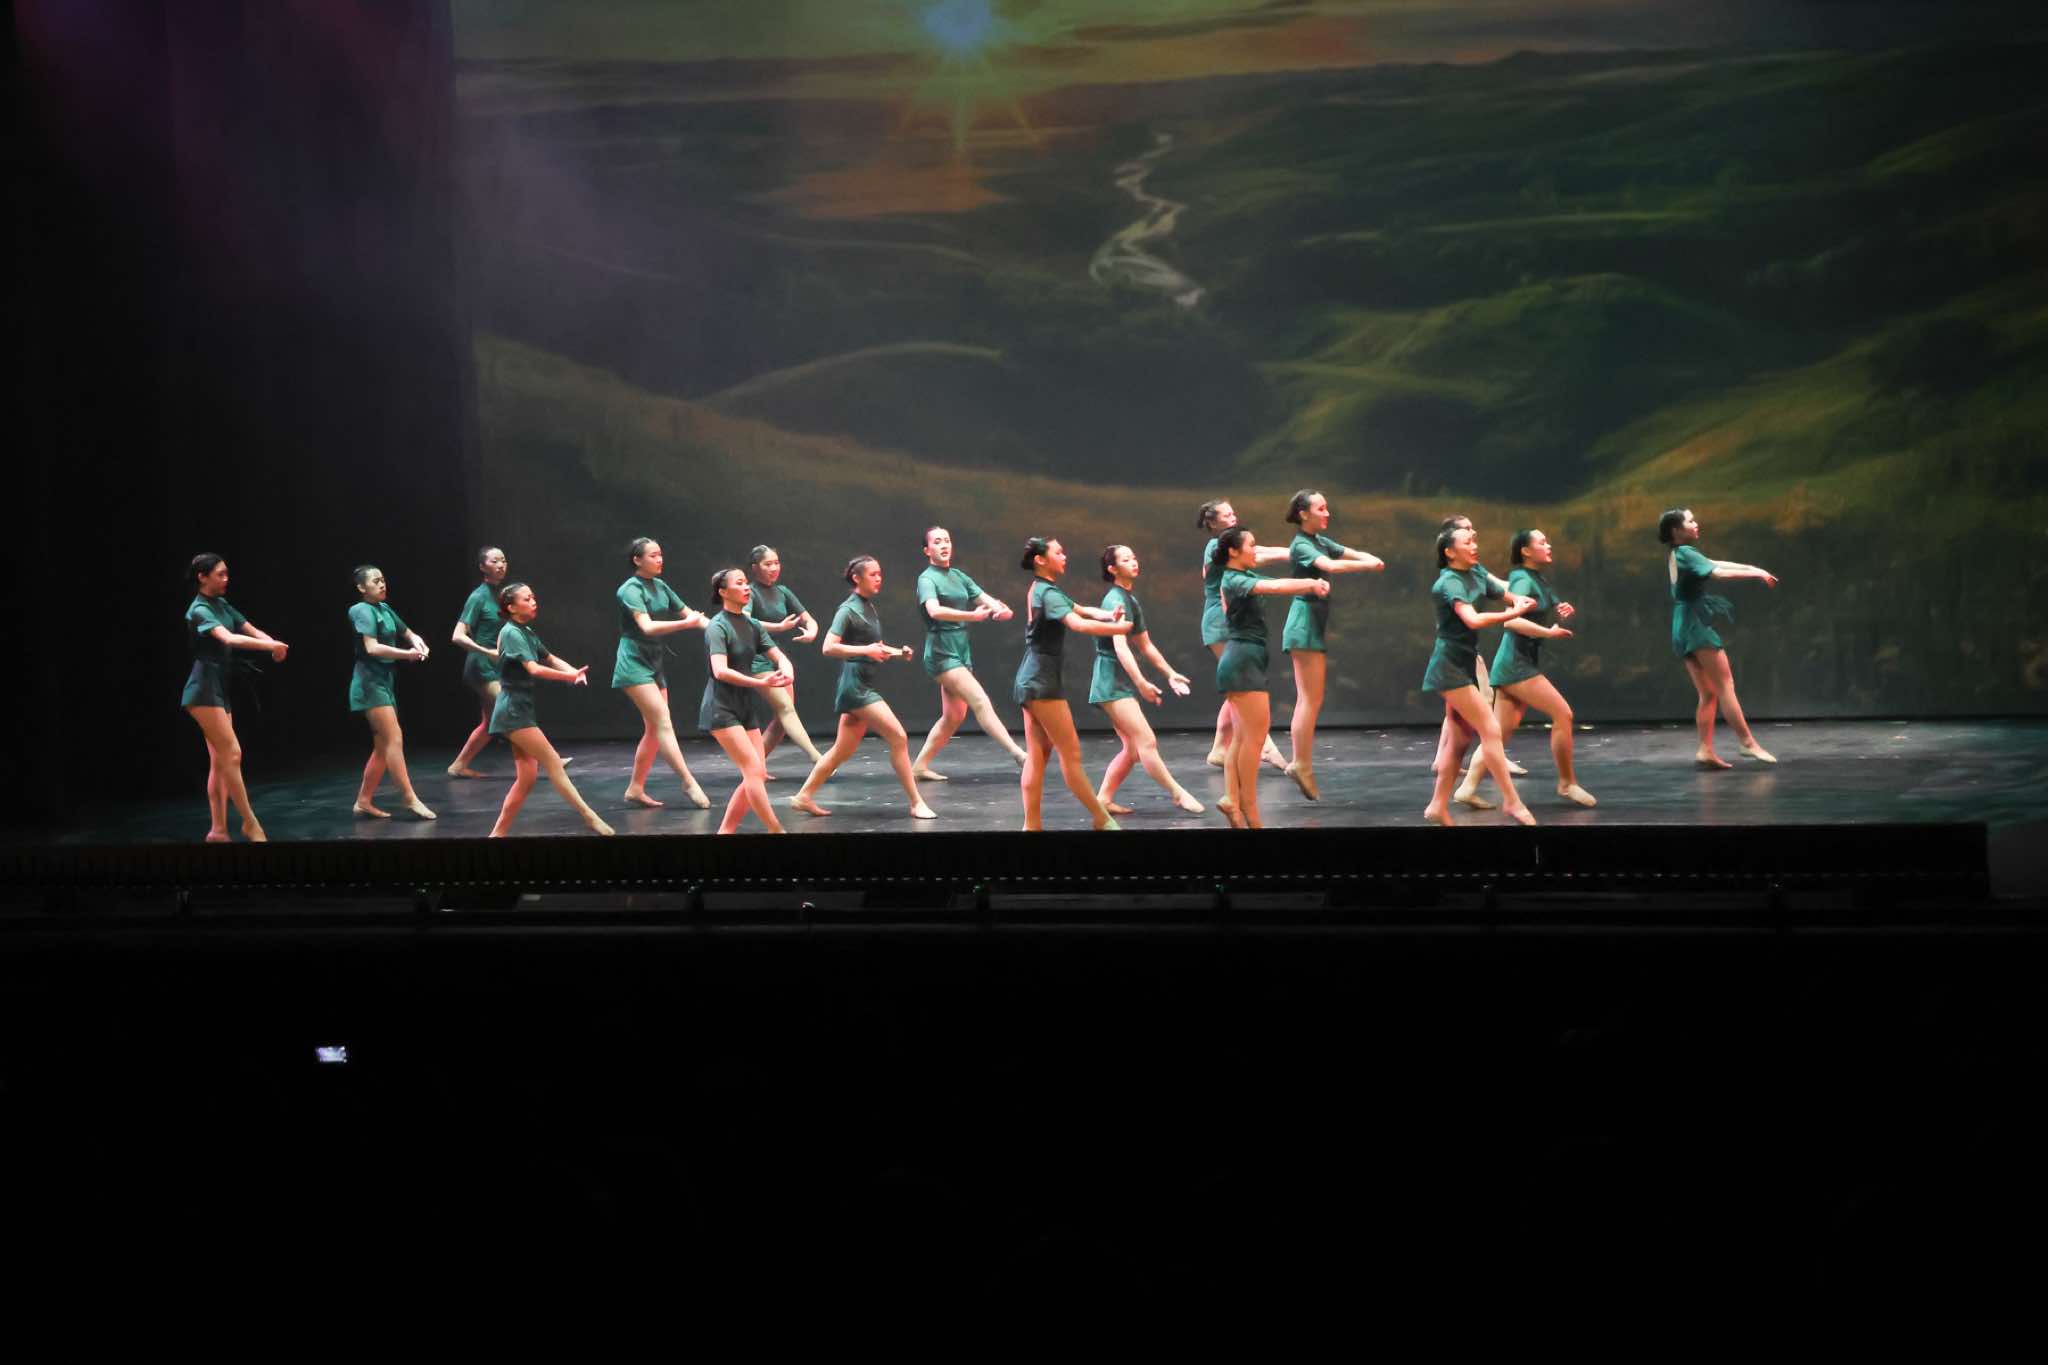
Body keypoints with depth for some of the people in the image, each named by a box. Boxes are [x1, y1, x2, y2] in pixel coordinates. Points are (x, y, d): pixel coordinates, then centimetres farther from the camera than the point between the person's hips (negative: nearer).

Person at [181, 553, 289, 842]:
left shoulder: (222, 605, 12)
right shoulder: (199, 611, -15)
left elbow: (251, 631, 8)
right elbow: (228, 639, -31)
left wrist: (273, 645, -14)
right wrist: (270, 645, -37)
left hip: (220, 688, 9)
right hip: (203, 688, -9)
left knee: (220, 761, 7)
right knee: (232, 754, -11)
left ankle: (217, 830, 7)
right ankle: (250, 823, -7)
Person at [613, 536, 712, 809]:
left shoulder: (660, 587, 11)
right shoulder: (630, 589, -13)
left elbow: (688, 613, 16)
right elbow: (647, 627, -26)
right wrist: (686, 623, -34)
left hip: (654, 663, 9)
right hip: (634, 664, -9)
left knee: (654, 730, 8)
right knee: (664, 724, -16)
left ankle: (636, 789, 15)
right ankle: (689, 783, -21)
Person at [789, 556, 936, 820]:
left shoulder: (869, 607, 14)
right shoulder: (848, 610, -11)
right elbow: (829, 648, -19)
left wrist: (896, 652, 10)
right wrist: (865, 650, -25)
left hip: (865, 686, 9)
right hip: (854, 684, -9)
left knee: (844, 750, 13)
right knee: (898, 737, -13)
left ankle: (805, 796, 20)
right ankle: (916, 804, -10)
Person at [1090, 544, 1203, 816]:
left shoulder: (1132, 600, 14)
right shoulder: (1115, 600, -15)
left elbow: (1145, 645, 24)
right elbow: (1120, 647, -26)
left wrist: (1170, 673, 21)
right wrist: (1142, 683, -36)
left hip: (1124, 681, 10)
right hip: (1112, 681, -10)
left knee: (1133, 748, 10)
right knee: (1147, 742, -13)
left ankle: (1104, 799, 13)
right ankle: (1178, 794, -12)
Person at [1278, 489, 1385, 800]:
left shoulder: (1321, 542, 16)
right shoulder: (1301, 545, -11)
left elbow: (1353, 554, 10)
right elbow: (1331, 566, -27)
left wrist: (1373, 559, -11)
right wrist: (1369, 565, -23)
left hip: (1317, 622, 9)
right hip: (1305, 621, -9)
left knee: (1308, 700, 8)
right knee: (1311, 700, -10)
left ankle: (1300, 762, 9)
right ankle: (1302, 764, -10)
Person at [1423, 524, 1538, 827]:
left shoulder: (1477, 573, 8)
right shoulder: (1450, 583, -17)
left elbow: (1505, 593, 17)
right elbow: (1473, 620, -32)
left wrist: (1518, 601, -5)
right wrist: (1513, 614, -26)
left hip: (1465, 665, 9)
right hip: (1450, 666, -9)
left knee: (1462, 739, 11)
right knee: (1491, 731, -12)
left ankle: (1438, 806, 16)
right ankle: (1512, 801, -9)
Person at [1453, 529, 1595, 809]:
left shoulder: (1538, 580, 15)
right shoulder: (1523, 581, -14)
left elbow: (1539, 616, 26)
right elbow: (1512, 620, -29)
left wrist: (1560, 613, 8)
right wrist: (1550, 632, -29)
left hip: (1523, 663, 10)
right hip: (1517, 664, -10)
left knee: (1500, 733, 6)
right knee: (1562, 713, -9)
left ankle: (1467, 787, 3)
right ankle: (1567, 784, 0)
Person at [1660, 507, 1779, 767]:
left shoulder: (1679, 555, 17)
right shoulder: (1685, 553, -10)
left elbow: (1716, 563, 17)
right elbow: (1720, 572, -18)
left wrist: (1751, 568, 9)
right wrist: (1757, 573, -12)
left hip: (1684, 629, 9)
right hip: (1696, 626, -9)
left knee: (1708, 694, 8)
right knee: (1725, 685, -8)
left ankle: (1706, 751, 2)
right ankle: (1748, 743, -9)